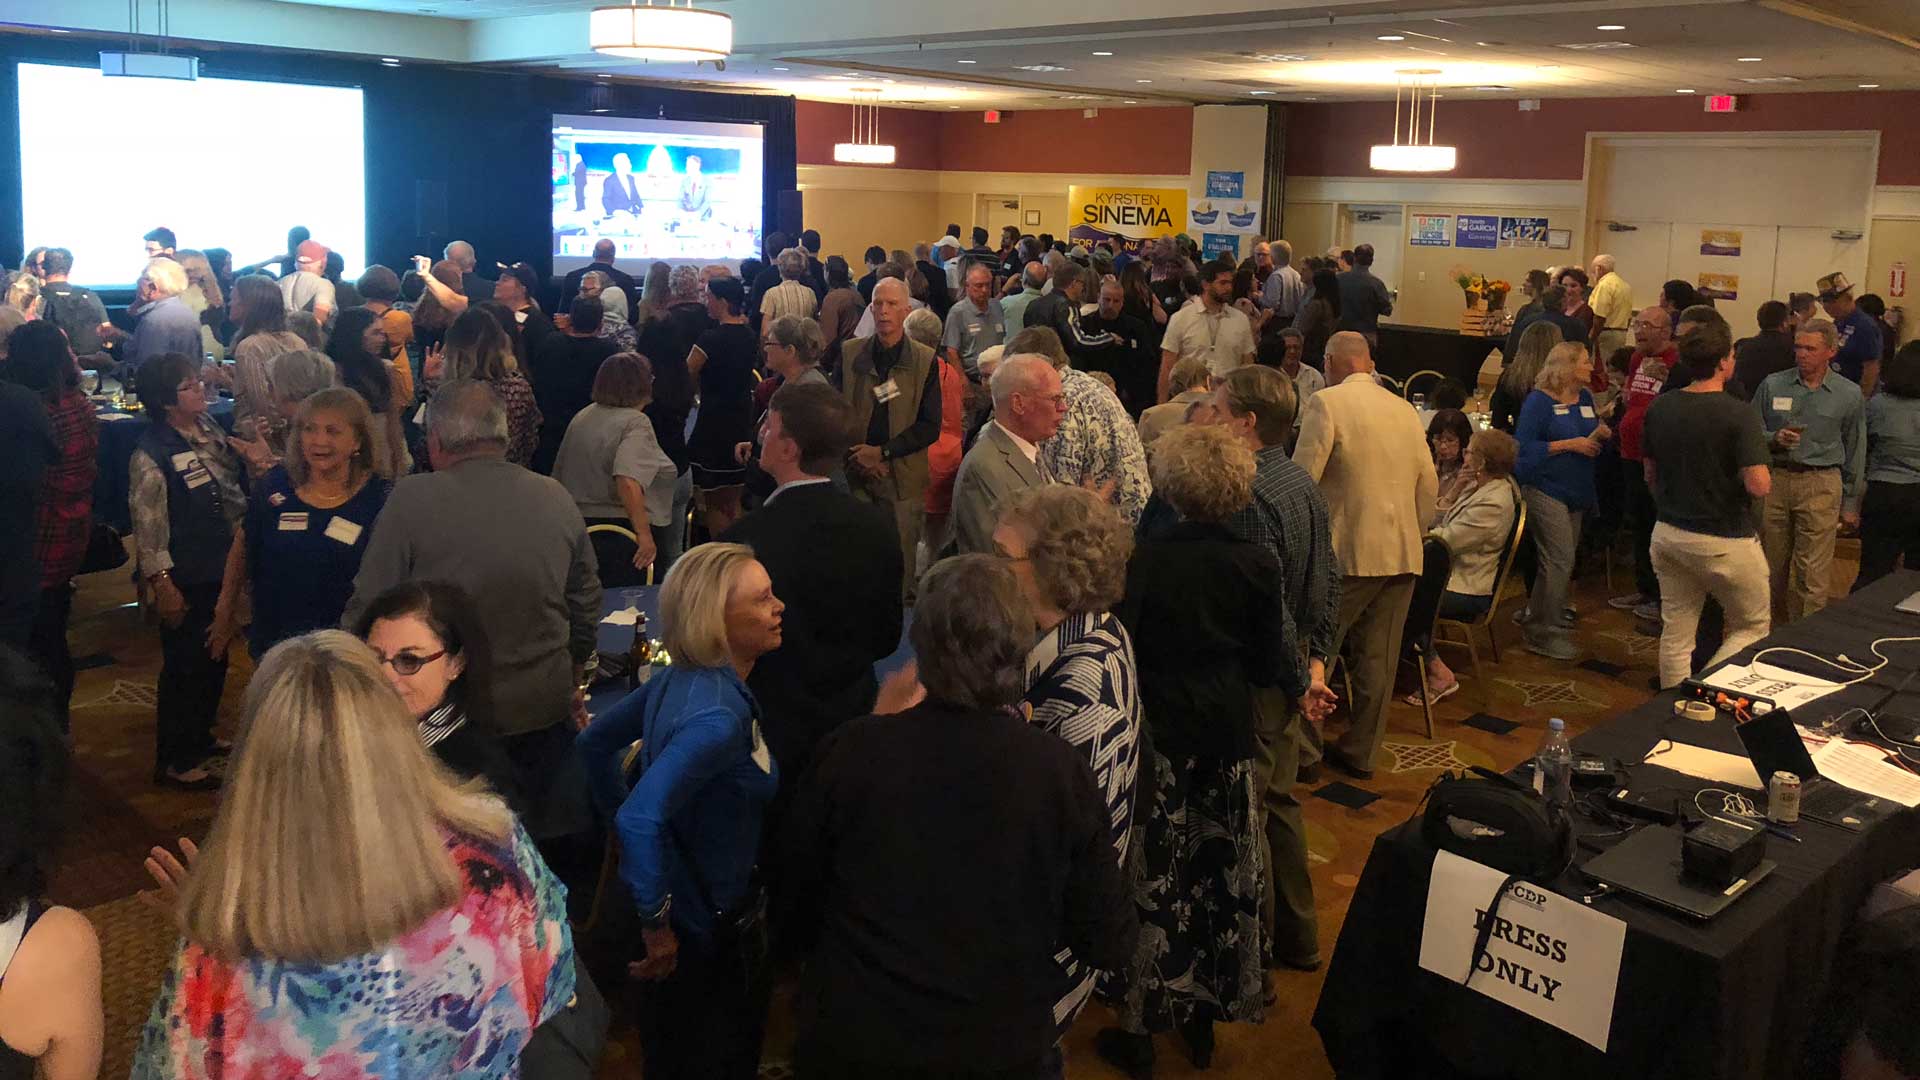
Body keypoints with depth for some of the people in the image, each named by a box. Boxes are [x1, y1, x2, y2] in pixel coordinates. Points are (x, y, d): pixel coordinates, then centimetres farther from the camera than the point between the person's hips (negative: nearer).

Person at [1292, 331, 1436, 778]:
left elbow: (1302, 477, -14)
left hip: (1348, 551, -6)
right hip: (1403, 553, 6)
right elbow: (1429, 485, 13)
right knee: (1378, 658, 12)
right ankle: (1362, 752, 20)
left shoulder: (1326, 403, -8)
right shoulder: (1404, 409, 11)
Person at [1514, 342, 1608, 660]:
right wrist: (1568, 445, -20)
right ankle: (1545, 633, -1)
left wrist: (1601, 436, -3)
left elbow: (1593, 440, 20)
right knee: (1560, 560, -11)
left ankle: (1535, 619, 30)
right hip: (1545, 489, -8)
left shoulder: (1585, 398, 10)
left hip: (1576, 492, 8)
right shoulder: (1539, 400, -11)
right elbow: (1523, 446, -18)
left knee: (1562, 560, 14)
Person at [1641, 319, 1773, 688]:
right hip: (1724, 541, -6)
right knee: (1752, 628, 13)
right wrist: (1766, 479, 0)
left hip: (1668, 534, 6)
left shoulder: (1660, 407, 1)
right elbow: (1758, 485, -24)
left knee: (1675, 635, 11)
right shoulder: (1739, 415, -17)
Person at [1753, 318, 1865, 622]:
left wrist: (1850, 503, 9)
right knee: (1772, 565, 10)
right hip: (1775, 479, 2)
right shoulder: (1773, 385, 4)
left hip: (1820, 483, -1)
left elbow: (1855, 451, 9)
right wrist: (1775, 439, -14)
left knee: (1813, 573, -5)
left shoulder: (1849, 394, 4)